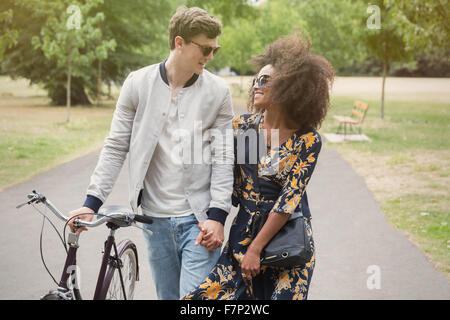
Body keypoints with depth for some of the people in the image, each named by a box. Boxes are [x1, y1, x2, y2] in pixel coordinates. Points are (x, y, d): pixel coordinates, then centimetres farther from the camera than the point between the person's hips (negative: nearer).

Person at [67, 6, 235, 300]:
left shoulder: (218, 91, -1)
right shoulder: (139, 83, 0)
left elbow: (223, 157, -1)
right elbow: (116, 147, 4)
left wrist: (218, 215, -10)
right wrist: (92, 202, -3)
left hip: (200, 219, -2)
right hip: (155, 217, 2)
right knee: (167, 295, 11)